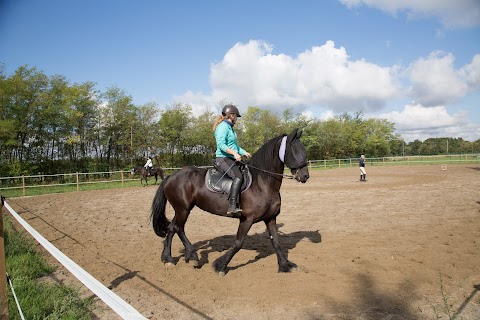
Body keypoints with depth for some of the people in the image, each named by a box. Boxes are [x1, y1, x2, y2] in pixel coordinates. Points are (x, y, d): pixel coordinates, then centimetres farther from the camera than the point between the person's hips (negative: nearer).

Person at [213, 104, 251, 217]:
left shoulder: (230, 127, 22)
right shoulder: (223, 126, -9)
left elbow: (235, 145, 28)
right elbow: (221, 144, -21)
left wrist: (244, 152, 12)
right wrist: (234, 153, -27)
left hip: (232, 159, 11)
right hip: (223, 158, -11)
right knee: (238, 176, -30)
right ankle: (232, 206, -35)